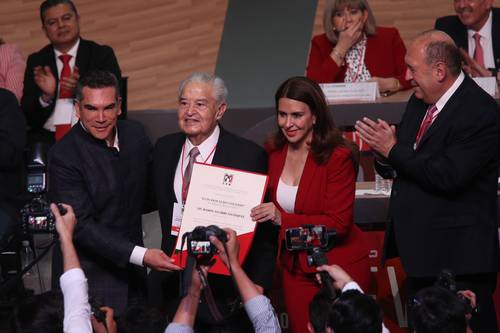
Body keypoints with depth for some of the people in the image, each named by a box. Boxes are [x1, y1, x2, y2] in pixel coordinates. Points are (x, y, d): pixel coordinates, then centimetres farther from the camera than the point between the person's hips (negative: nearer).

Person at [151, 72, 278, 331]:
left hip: (225, 288, -4)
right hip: (171, 286, 4)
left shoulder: (248, 155, -10)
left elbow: (264, 230, -8)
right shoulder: (164, 148, 5)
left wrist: (258, 285, -14)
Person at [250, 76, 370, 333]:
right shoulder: (274, 151, 0)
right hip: (295, 267, 5)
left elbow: (338, 223, -22)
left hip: (338, 266, -5)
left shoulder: (338, 156, -19)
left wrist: (283, 219, -30)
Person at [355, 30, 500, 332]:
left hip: (458, 255, -9)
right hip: (420, 250, 9)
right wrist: (384, 152, -8)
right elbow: (396, 169, 16)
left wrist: (393, 150, -16)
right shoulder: (419, 102, 11)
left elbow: (449, 177, -25)